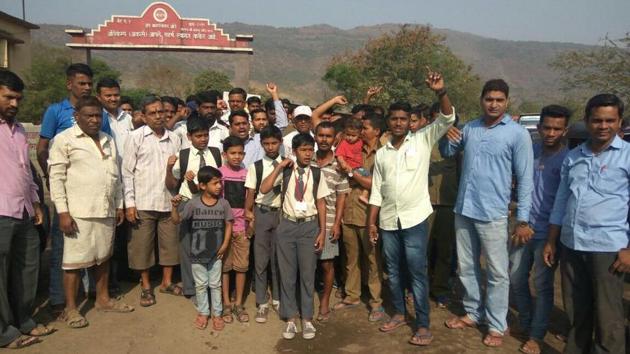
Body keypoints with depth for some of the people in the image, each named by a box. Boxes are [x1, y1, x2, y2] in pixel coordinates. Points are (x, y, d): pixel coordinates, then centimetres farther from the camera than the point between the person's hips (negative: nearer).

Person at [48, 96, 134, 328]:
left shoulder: (108, 140, 14)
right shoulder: (64, 140, -5)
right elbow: (56, 177, -8)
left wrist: (119, 205, 13)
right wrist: (62, 212, -13)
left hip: (106, 211, 6)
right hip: (79, 212, -6)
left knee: (103, 256, 15)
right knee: (74, 260, 1)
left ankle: (103, 299, 29)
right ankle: (70, 308, 13)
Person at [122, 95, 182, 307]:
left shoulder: (174, 139, 8)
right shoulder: (136, 137, -2)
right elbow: (127, 172, -4)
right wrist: (129, 203, -8)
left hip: (168, 201, 3)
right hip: (143, 202, -3)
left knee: (170, 243, 10)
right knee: (142, 245, 6)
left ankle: (167, 282, 28)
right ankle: (146, 287, 22)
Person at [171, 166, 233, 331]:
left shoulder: (223, 203, -9)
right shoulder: (193, 203, -12)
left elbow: (228, 224, 0)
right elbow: (177, 220, -9)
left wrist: (225, 245, -5)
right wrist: (175, 206, -27)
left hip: (216, 253, 1)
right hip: (198, 253, -1)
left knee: (215, 285, 13)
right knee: (201, 285, 14)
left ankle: (217, 314, 27)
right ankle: (203, 313, 31)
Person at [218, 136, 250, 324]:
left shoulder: (247, 173, 5)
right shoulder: (219, 173, -4)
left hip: (242, 226, 3)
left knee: (241, 266, 7)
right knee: (224, 266, 7)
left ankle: (238, 303, 20)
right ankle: (226, 304, 19)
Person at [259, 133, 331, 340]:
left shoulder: (316, 173, 0)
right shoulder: (286, 171, -1)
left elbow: (321, 203, 2)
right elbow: (264, 189, -11)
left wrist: (322, 231, -2)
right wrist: (279, 167, -12)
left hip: (309, 225, 0)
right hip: (287, 224, 0)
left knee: (307, 273, 7)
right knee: (287, 273, 7)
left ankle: (307, 319, 21)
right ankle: (291, 319, 21)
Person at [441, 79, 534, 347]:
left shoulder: (518, 134, -7)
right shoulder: (469, 128, 6)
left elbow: (525, 180, -6)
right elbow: (446, 152, 19)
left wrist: (522, 219, -10)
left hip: (492, 213, -5)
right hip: (463, 209, 5)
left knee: (497, 273, 6)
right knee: (466, 267, 16)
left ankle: (497, 325, 21)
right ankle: (473, 313, 34)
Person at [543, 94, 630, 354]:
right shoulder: (572, 157, 11)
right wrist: (551, 242, 14)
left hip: (607, 247, -4)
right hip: (570, 245, 5)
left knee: (607, 316, 5)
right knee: (575, 310, 16)